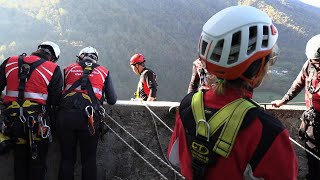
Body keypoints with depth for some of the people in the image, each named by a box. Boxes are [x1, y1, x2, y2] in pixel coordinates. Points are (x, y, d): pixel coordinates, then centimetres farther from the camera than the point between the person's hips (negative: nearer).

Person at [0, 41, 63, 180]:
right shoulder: (53, 69, 0)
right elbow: (55, 100, -1)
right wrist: (50, 120, 12)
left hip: (12, 118, 4)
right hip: (37, 120, -3)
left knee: (19, 159, 18)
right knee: (37, 162, 8)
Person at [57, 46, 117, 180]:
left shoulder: (69, 69, 19)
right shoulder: (104, 72, 16)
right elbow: (112, 100, 16)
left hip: (65, 117, 2)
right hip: (89, 118, -1)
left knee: (67, 159, 11)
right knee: (89, 159, 10)